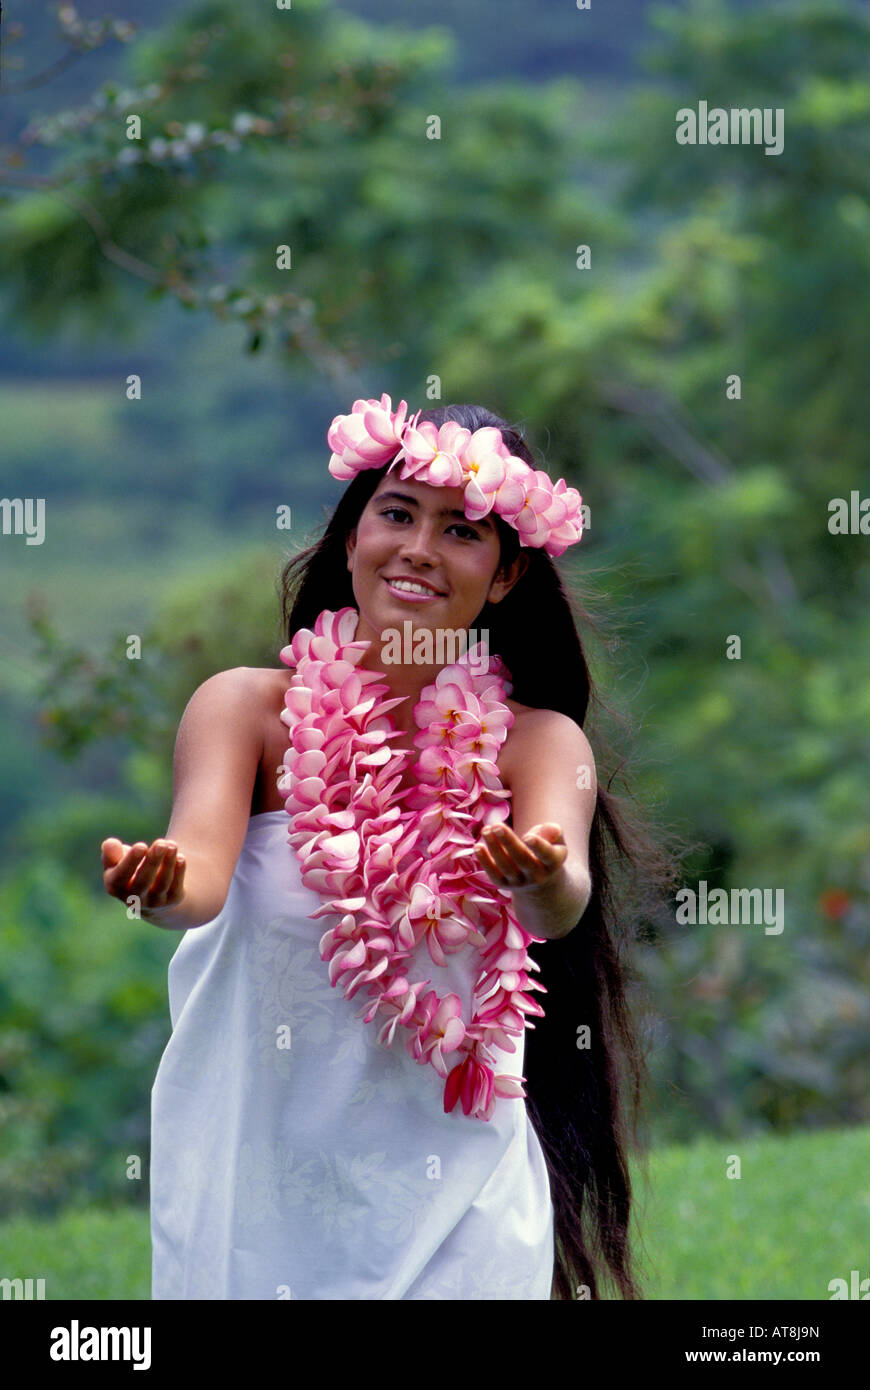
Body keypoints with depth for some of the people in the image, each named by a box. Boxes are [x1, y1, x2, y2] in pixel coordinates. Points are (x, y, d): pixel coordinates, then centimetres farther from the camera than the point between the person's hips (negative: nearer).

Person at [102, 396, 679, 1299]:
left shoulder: (538, 743, -2)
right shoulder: (248, 708, -5)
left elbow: (565, 906, -21)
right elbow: (201, 866, -21)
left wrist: (543, 880, -44)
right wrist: (159, 885, -45)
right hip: (256, 1183, -1)